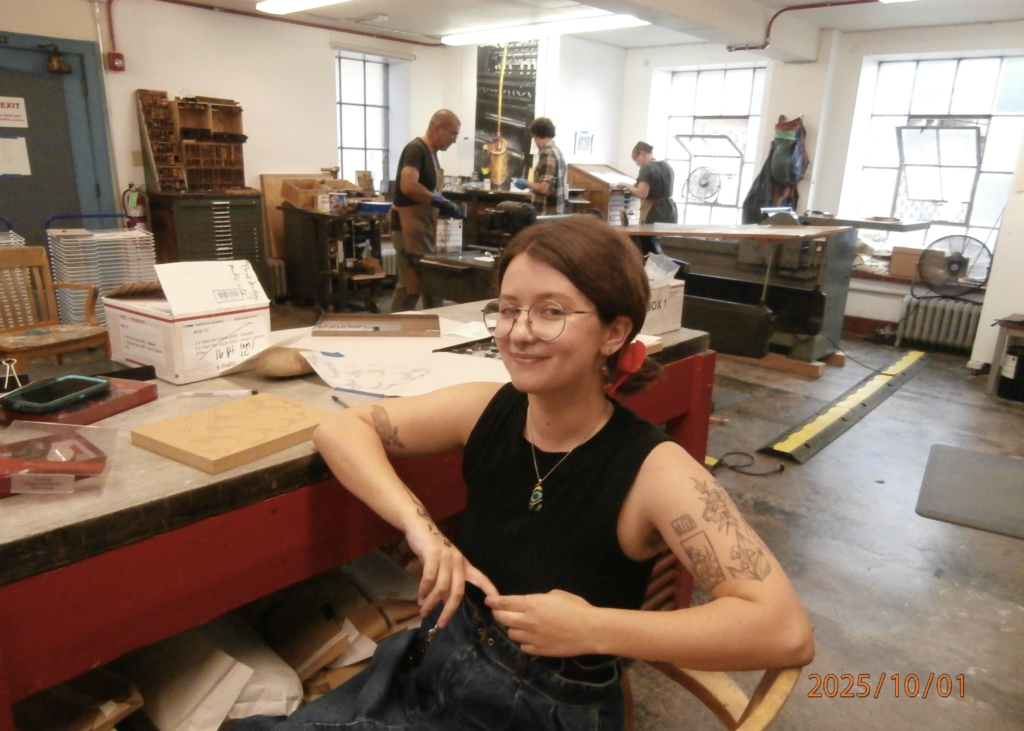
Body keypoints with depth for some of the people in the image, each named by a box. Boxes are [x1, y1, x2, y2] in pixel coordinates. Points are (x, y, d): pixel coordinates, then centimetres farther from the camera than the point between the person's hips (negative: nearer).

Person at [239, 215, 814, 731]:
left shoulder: (651, 469, -22)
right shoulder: (488, 410, -9)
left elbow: (788, 631, -27)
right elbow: (340, 430, -4)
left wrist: (591, 629, -28)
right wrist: (420, 527, -18)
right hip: (436, 667, 5)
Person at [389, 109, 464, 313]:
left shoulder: (430, 152, 14)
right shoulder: (416, 149, -15)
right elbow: (408, 186, -31)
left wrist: (445, 206, 5)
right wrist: (443, 203, -23)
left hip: (424, 228, 10)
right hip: (410, 228, -10)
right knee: (410, 286, -5)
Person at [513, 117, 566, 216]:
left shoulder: (547, 154, -18)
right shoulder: (556, 151, 12)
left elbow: (545, 188, -25)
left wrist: (527, 183, -10)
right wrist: (532, 185, 21)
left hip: (547, 213, -9)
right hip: (555, 211, 9)